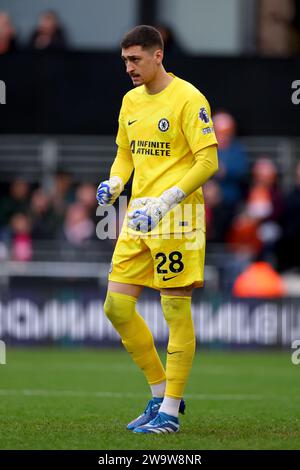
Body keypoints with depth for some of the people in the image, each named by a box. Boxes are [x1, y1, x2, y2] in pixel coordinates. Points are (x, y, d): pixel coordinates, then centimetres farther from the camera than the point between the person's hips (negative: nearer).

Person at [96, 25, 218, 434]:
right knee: (116, 307, 3)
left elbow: (208, 162, -14)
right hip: (138, 215, 8)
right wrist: (114, 183, 3)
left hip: (176, 216, -8)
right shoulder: (131, 101, 14)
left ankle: (170, 411, 2)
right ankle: (161, 394, 16)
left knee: (176, 311, -4)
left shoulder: (188, 99, -10)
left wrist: (166, 201, -22)